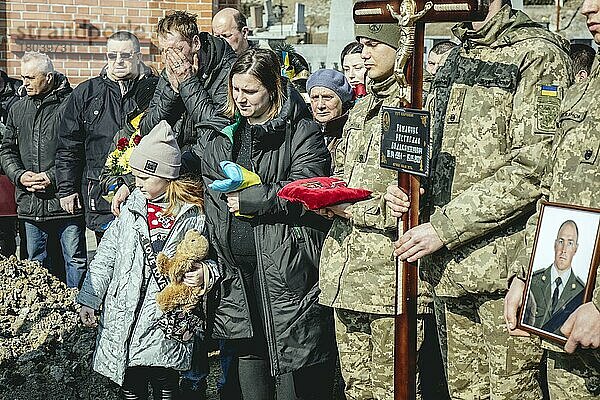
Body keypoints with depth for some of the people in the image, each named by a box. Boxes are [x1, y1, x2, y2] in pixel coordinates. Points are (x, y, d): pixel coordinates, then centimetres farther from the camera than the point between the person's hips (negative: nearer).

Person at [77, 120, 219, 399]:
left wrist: (206, 272, -14)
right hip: (122, 320, 3)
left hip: (165, 324, -3)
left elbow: (210, 258, 9)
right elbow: (106, 256, 10)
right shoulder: (131, 209, 7)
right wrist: (88, 299, 7)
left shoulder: (194, 214, -3)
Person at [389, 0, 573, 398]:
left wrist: (444, 226, -18)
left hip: (502, 269, -8)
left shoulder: (538, 53, -9)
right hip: (449, 266, 8)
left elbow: (533, 168, -19)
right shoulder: (457, 58, 17)